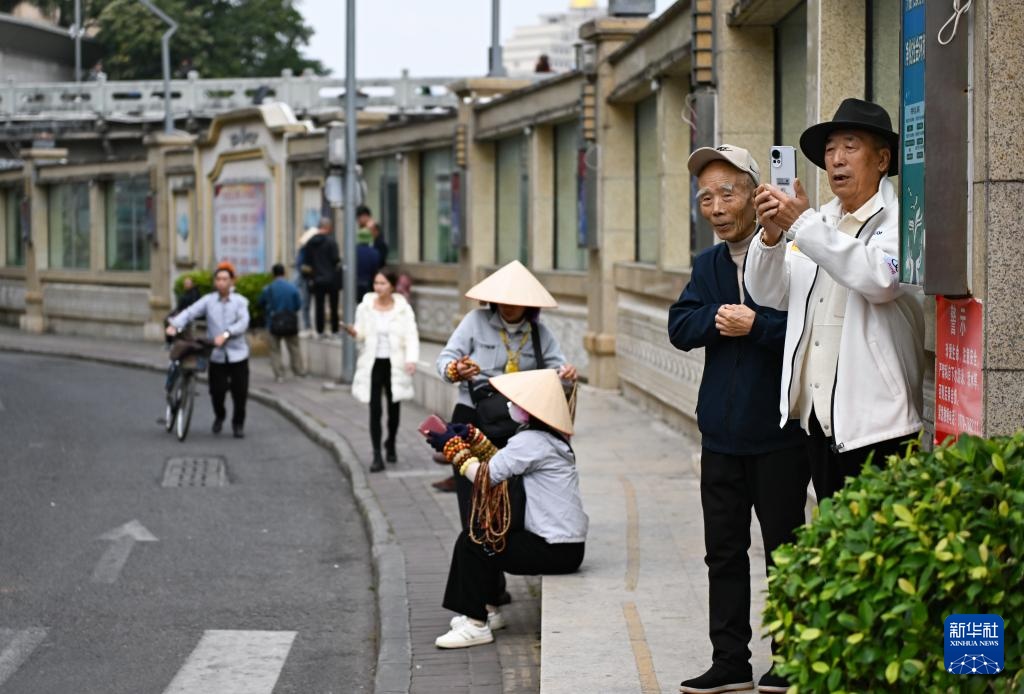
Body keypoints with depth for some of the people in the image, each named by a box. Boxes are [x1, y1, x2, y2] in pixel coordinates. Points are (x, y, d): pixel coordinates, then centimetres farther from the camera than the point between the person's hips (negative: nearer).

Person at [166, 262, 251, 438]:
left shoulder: (240, 301, 0)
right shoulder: (209, 300, 2)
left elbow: (243, 323, -14)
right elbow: (190, 312, -9)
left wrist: (226, 334, -29)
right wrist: (174, 325, -26)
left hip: (237, 354, 0)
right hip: (217, 356, 0)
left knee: (240, 392, 1)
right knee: (217, 391, -1)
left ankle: (238, 424, 23)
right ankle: (219, 417, 31)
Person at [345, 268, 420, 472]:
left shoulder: (403, 309, -3)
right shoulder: (365, 307, 0)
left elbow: (411, 336, -8)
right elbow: (362, 334, 3)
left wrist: (411, 359, -23)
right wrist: (353, 332, -21)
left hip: (394, 364, 0)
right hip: (373, 363, 0)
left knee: (394, 408, 12)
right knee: (375, 409, -7)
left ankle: (391, 444, 38)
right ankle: (377, 456, -6)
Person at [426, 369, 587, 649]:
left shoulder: (532, 442, -19)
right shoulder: (548, 437, 12)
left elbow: (487, 476, -15)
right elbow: (501, 465, 18)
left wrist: (452, 446, -2)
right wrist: (471, 436, 12)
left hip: (556, 550, -10)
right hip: (565, 543, 10)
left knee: (471, 543, -10)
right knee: (479, 534, 19)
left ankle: (476, 625, -5)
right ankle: (488, 610, 25)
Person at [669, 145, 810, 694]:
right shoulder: (708, 265, 12)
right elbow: (679, 327, 4)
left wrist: (755, 325, -22)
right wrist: (718, 318, -12)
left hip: (778, 433, -7)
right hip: (722, 431, 7)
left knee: (783, 548, 4)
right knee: (723, 552, 11)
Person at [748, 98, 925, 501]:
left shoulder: (899, 221, -5)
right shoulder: (821, 222, 17)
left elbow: (880, 279, -25)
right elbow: (769, 295, 13)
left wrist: (803, 224, -22)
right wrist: (771, 234, -6)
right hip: (817, 419, 7)